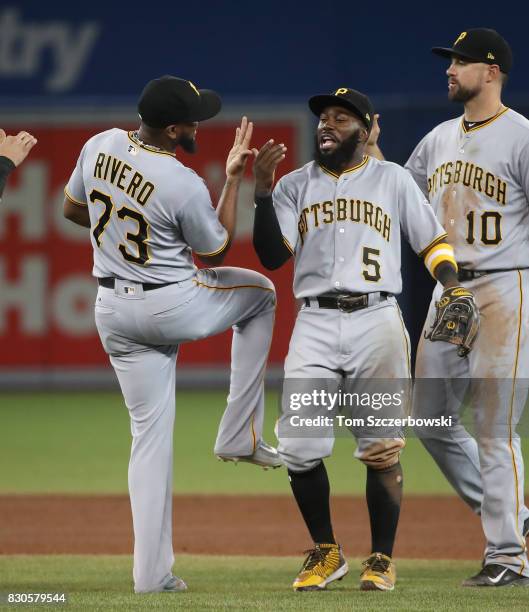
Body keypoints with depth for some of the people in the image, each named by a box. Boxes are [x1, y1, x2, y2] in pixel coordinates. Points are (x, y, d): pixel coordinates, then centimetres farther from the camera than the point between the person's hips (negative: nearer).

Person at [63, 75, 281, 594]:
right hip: (171, 306, -6)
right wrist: (233, 178, -4)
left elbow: (73, 209, 14)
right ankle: (239, 435, 18)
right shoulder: (184, 185, -23)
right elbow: (215, 253, -5)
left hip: (112, 310, 6)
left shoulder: (99, 146, -4)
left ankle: (152, 571, 6)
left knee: (150, 431, 12)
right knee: (259, 291, 22)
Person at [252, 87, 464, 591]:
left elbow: (432, 243, 11)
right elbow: (272, 256, 1)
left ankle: (382, 559, 10)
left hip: (377, 319, -1)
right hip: (315, 323, 1)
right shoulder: (295, 185, 12)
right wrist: (262, 192, -10)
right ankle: (325, 553, 11)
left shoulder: (392, 179, 11)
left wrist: (452, 288, -8)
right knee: (299, 448, -6)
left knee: (382, 449, -1)